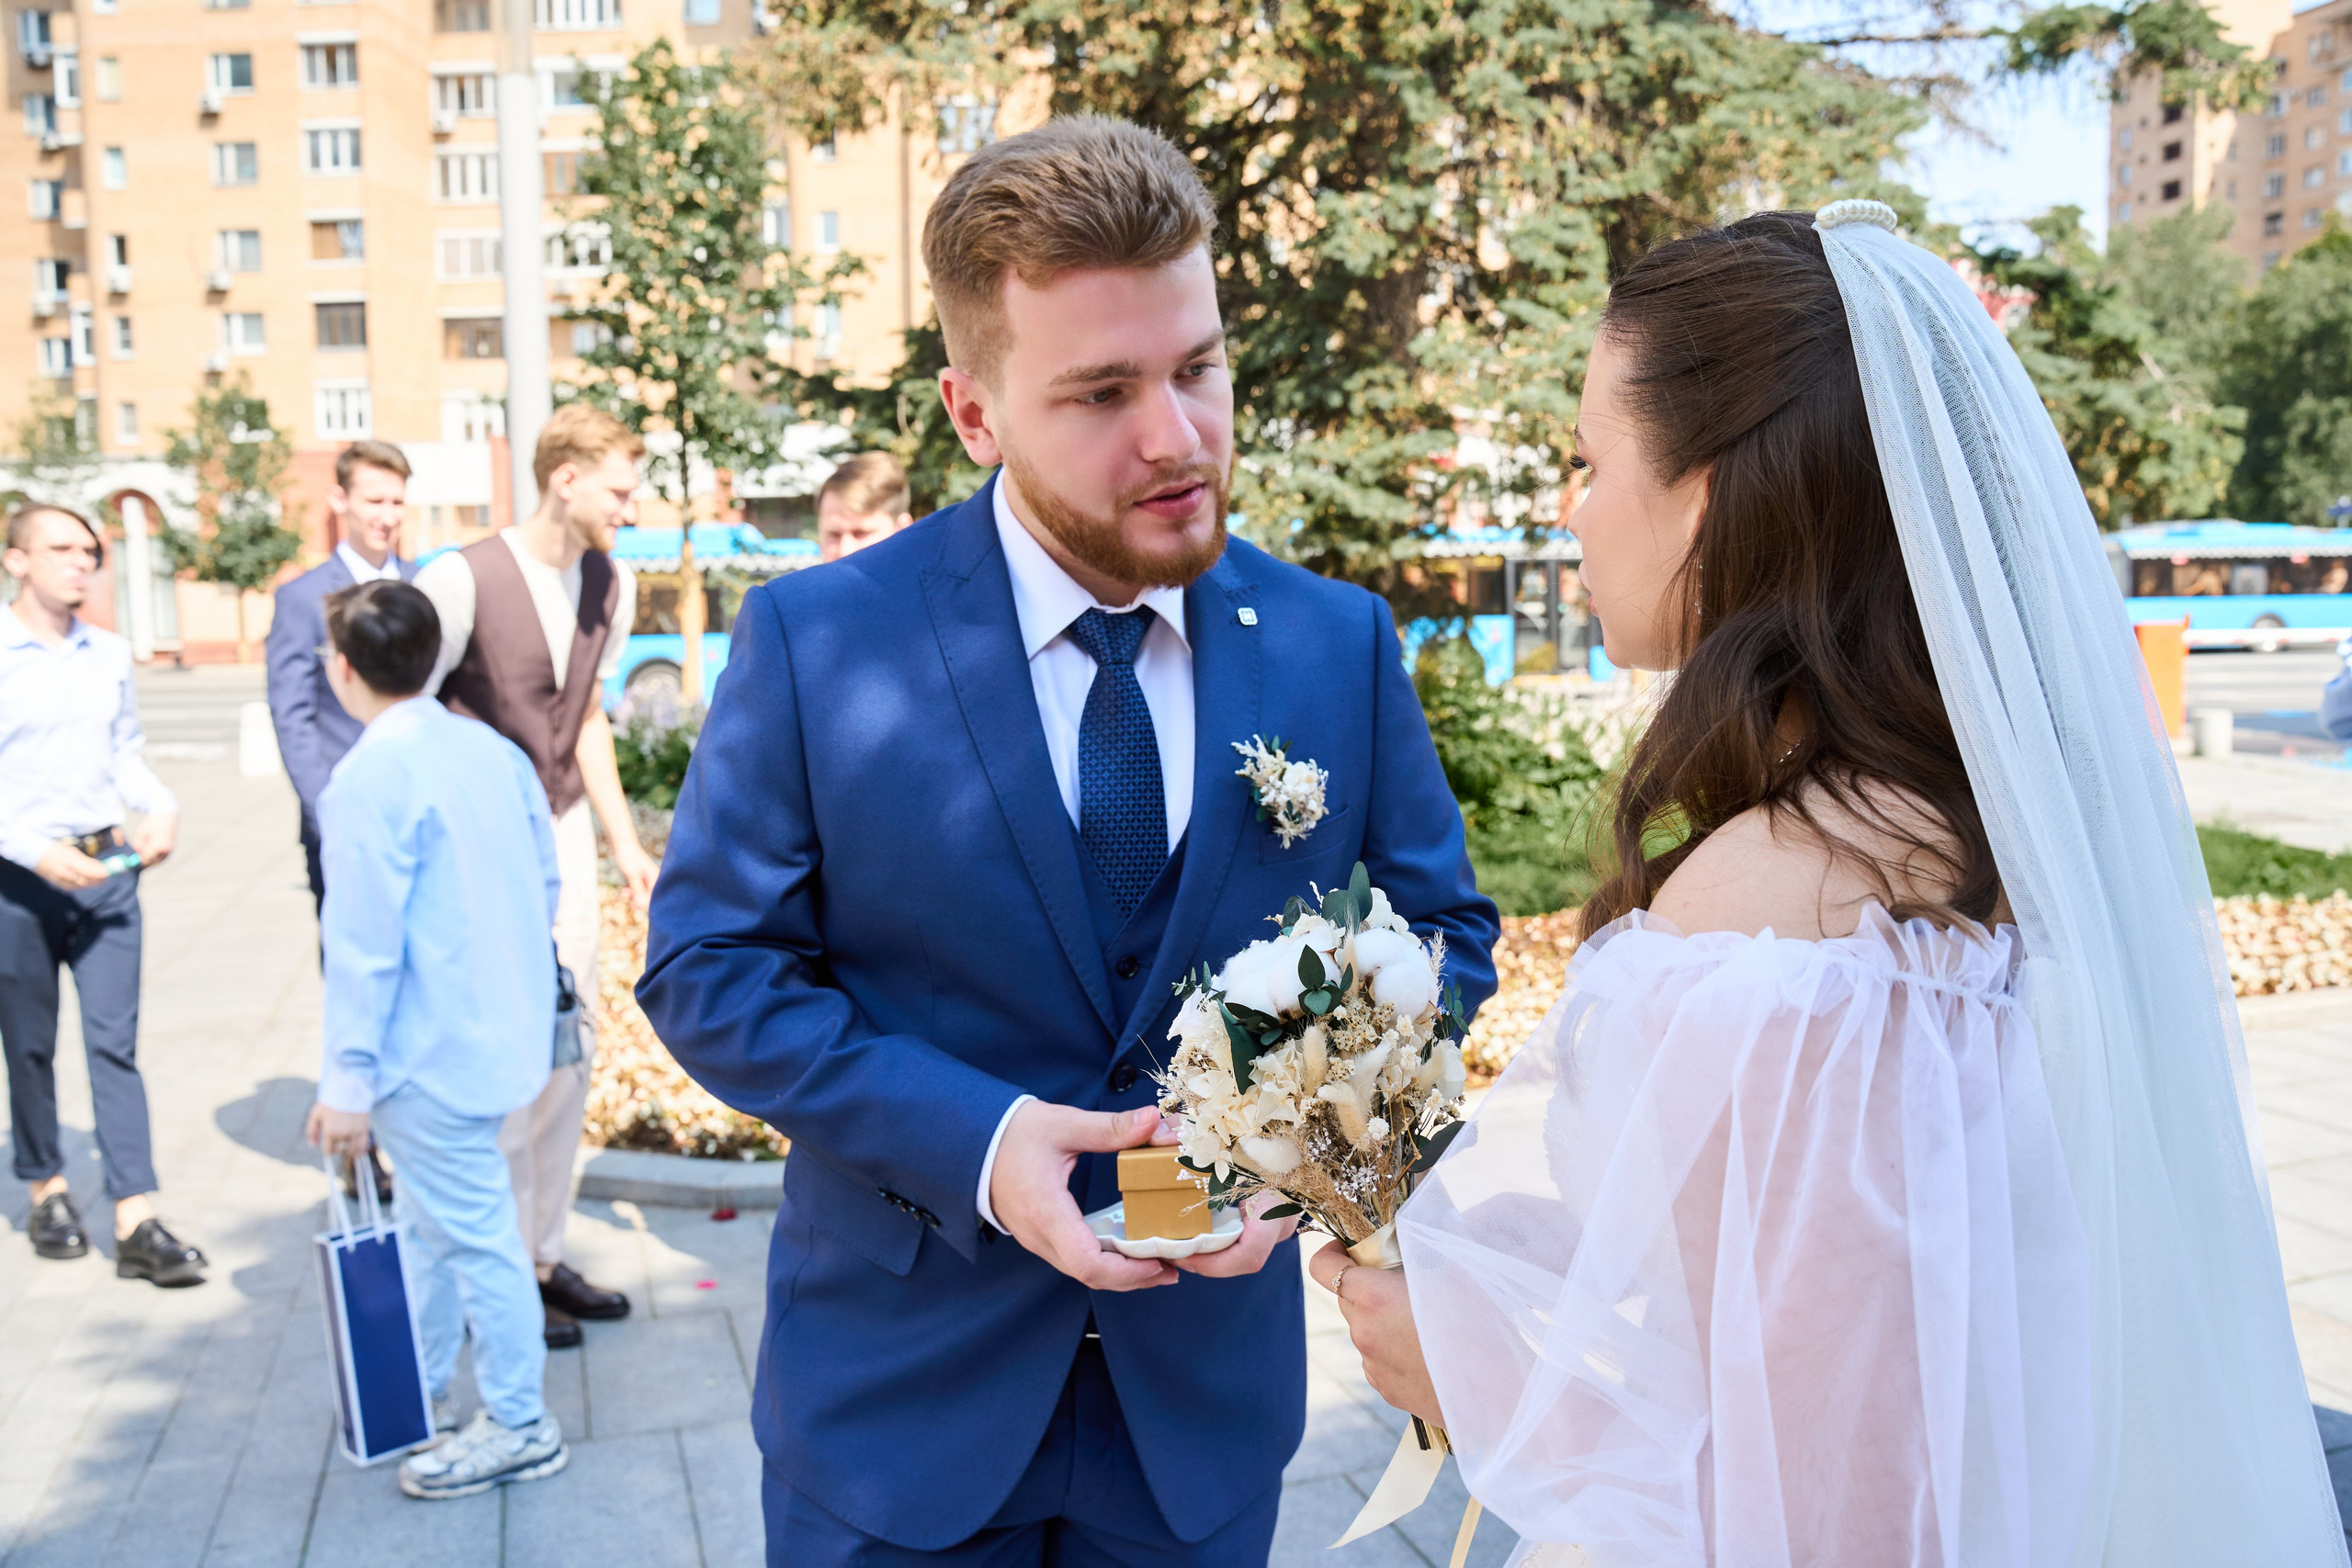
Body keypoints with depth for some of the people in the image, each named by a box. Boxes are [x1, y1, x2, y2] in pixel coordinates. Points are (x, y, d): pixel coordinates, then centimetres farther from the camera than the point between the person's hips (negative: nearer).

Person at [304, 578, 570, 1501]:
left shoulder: (370, 778, -18)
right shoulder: (494, 750, 5)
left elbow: (363, 946, -19)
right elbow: (547, 886, 10)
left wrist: (345, 1081, -13)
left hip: (430, 1053, -9)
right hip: (498, 1031, 9)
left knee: (472, 1236, 4)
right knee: (436, 1222, 22)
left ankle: (519, 1429, 18)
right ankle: (423, 1394, 37)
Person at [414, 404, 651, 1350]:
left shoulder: (610, 587, 4)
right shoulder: (463, 580, -17)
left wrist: (626, 846, 13)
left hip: (566, 835, 7)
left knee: (570, 1054, 10)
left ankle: (545, 1254, 25)